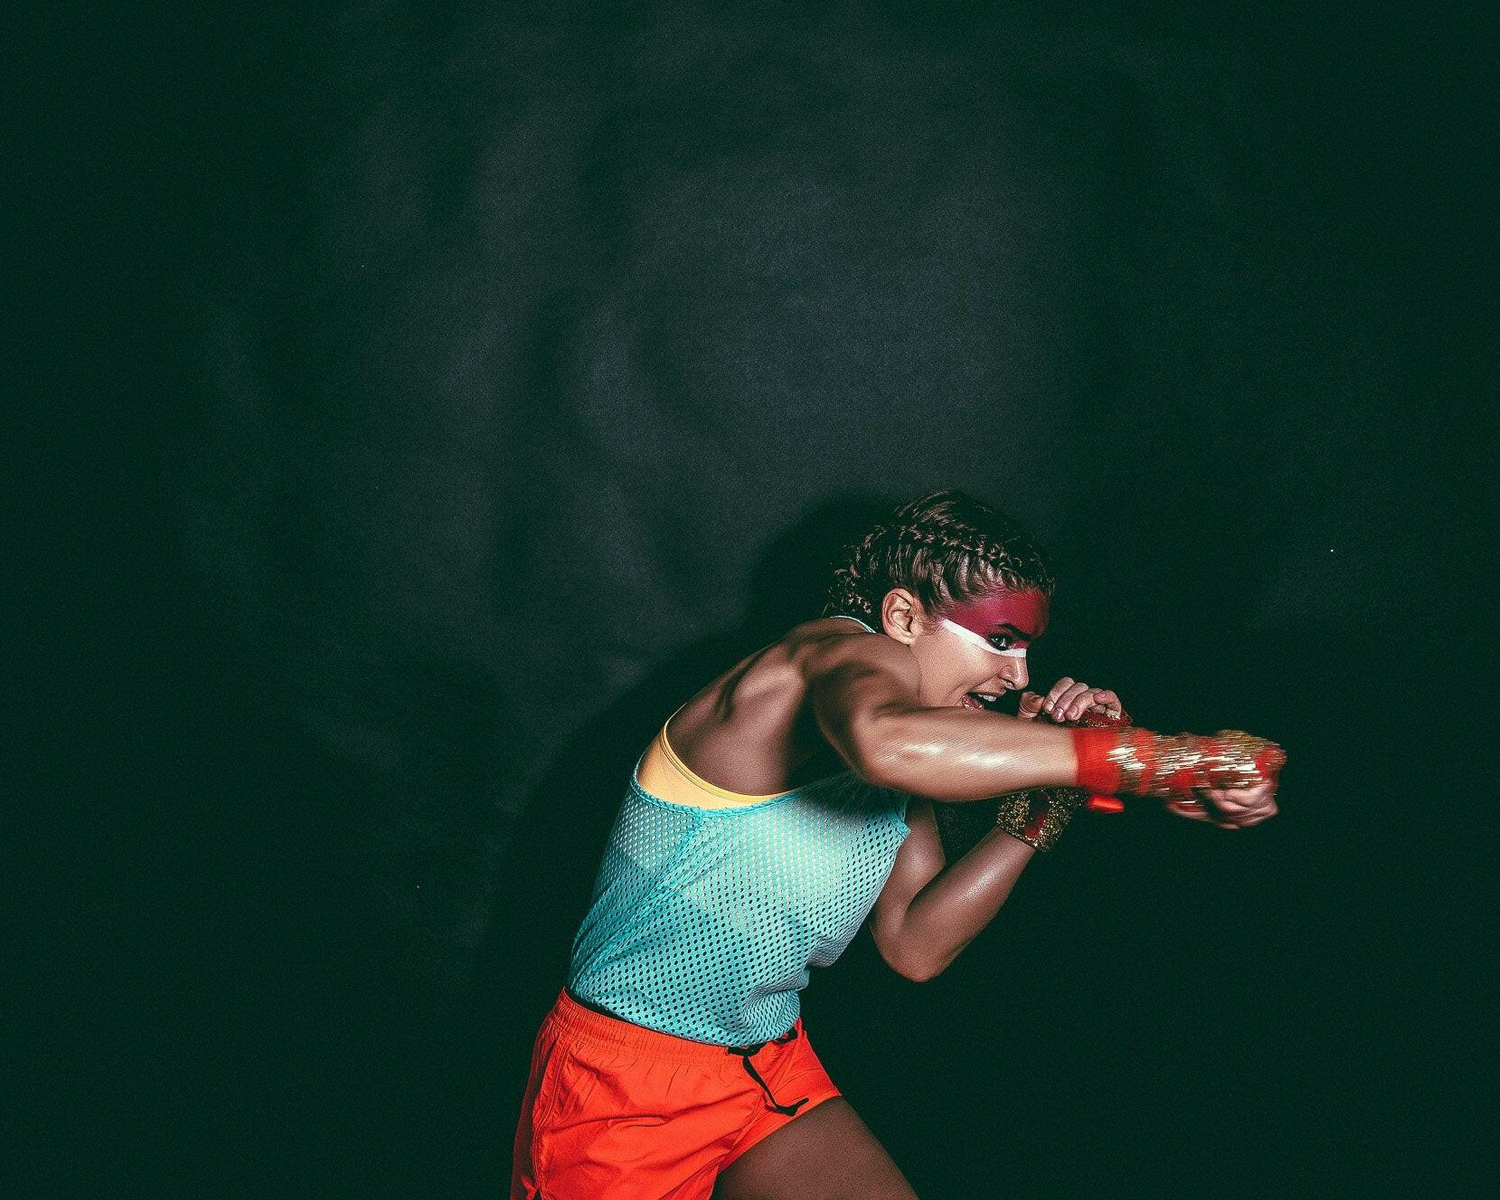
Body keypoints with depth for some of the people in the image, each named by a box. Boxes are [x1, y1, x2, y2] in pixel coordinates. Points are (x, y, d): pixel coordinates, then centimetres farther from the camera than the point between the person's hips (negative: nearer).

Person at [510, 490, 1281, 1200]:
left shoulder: (902, 793, 8)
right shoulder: (840, 653, -20)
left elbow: (914, 946, 0)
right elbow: (888, 742, -44)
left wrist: (1043, 802, -6)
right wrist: (1150, 760, -44)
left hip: (772, 1071, 8)